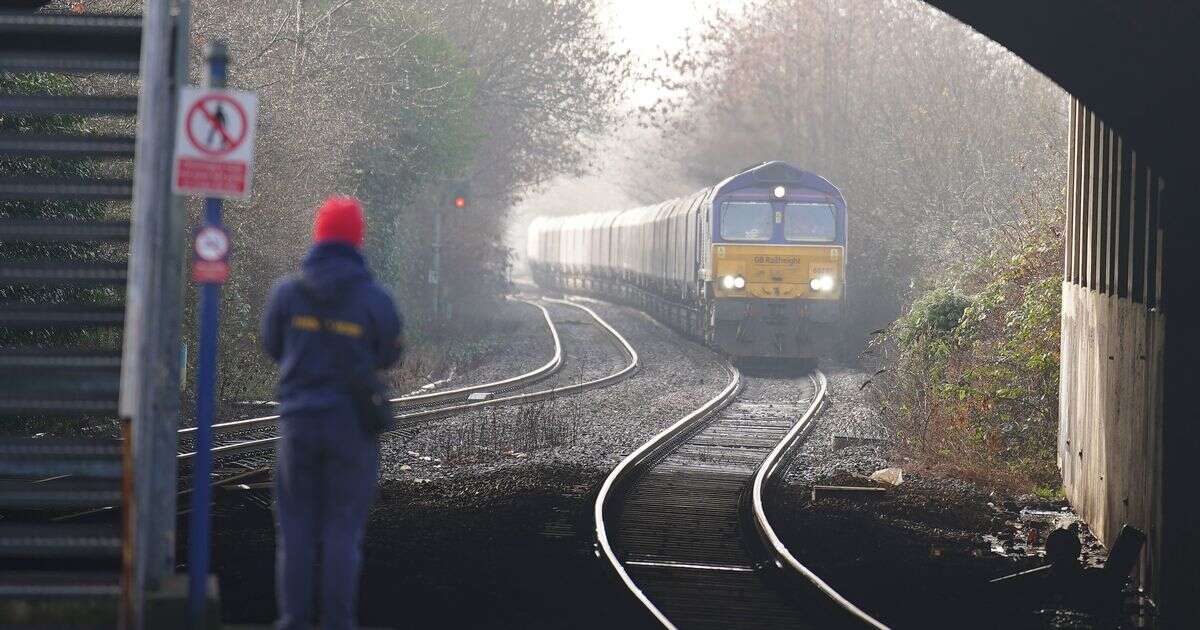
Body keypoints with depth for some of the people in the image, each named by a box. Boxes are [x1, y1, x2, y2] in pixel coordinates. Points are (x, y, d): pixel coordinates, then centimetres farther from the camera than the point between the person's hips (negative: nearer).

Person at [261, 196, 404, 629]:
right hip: (353, 424, -1)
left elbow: (273, 347, 9)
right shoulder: (374, 300, -10)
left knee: (297, 526, 9)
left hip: (299, 419, 1)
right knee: (343, 528, 5)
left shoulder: (287, 293, -5)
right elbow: (389, 355, 3)